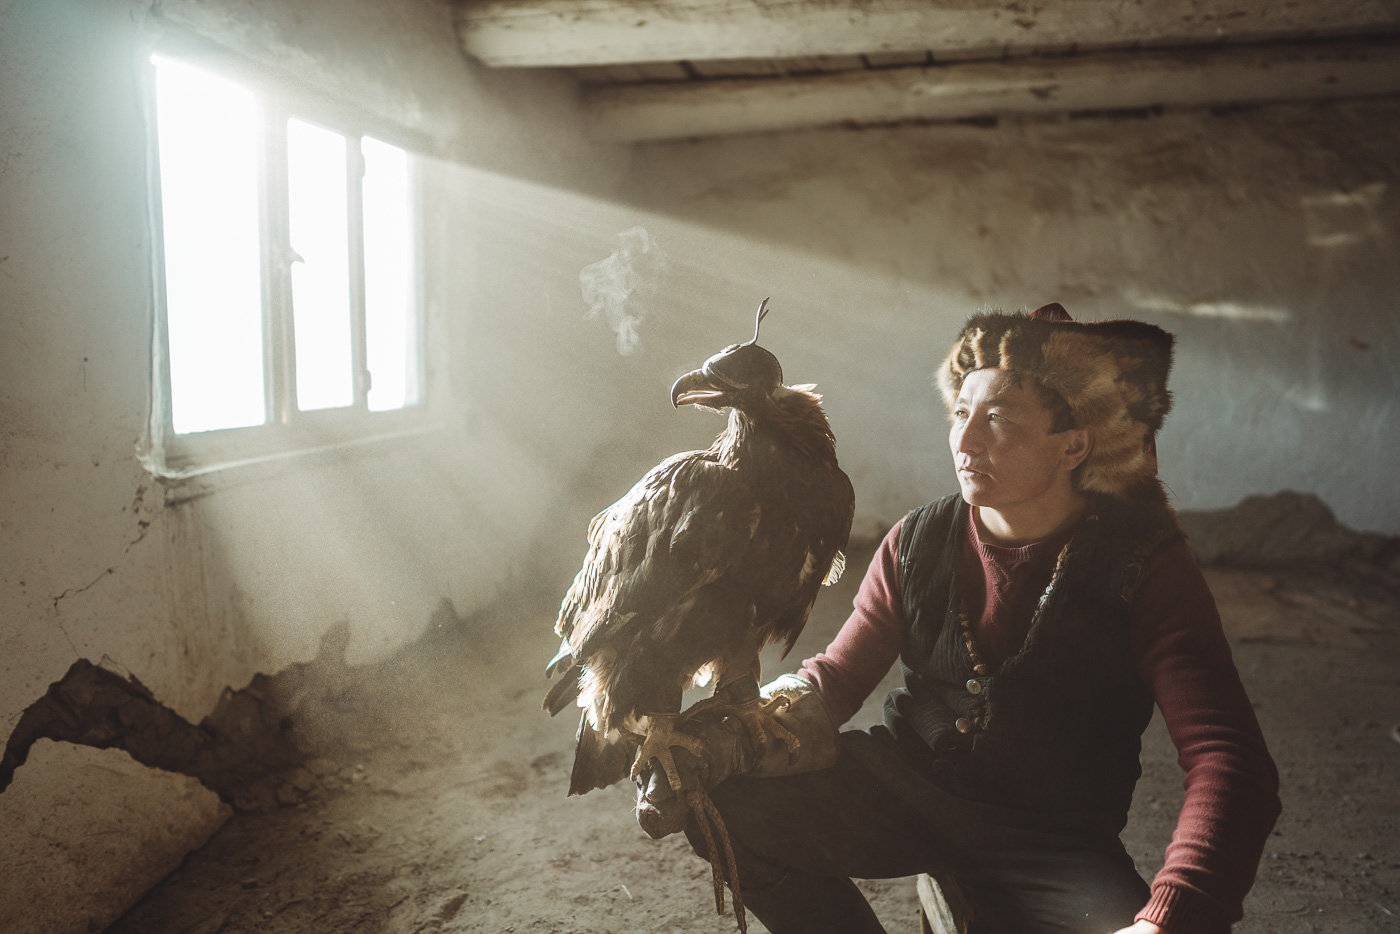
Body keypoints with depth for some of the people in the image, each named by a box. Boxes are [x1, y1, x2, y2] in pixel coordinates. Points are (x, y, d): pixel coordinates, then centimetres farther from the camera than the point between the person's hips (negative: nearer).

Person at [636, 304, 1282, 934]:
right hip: (903, 785, 3)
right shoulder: (919, 542, -1)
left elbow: (1229, 760, -21)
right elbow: (834, 678, 1)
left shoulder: (1144, 566, -12)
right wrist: (712, 747, -19)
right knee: (722, 802, -17)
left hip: (1050, 841, -2)